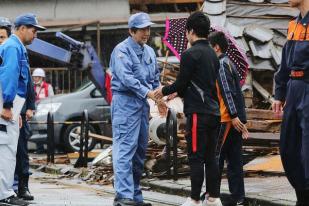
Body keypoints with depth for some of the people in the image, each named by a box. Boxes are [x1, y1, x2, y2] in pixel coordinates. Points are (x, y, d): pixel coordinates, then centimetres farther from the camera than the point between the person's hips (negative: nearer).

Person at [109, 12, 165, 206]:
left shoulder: (149, 52, 16)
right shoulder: (122, 50, -8)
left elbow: (155, 78, 20)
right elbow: (126, 77, -20)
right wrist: (146, 92, -26)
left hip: (143, 103, 8)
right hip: (125, 101, -8)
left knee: (140, 149, 10)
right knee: (125, 149, -14)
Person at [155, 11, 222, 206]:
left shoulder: (190, 54, -12)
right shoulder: (213, 54, 14)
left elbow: (181, 82, -9)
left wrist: (164, 91, 10)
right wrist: (177, 92, 28)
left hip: (198, 113, -8)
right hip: (214, 112, 8)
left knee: (196, 157, -4)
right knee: (211, 157, 10)